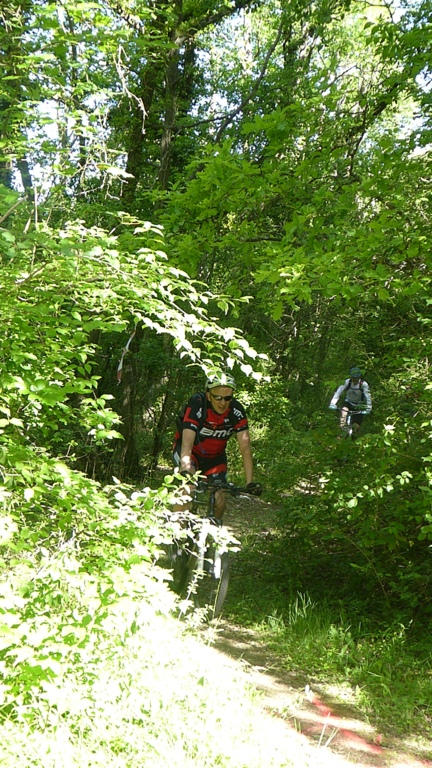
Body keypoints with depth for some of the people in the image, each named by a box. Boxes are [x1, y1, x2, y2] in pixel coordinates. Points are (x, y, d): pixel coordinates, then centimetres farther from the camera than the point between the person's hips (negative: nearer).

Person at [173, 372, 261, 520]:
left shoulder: (237, 411, -23)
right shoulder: (197, 405, -30)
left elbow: (245, 447, -25)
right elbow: (187, 442, -38)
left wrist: (250, 482, -33)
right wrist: (185, 473, -52)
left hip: (215, 456, 3)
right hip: (191, 451, -3)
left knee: (219, 501, -9)